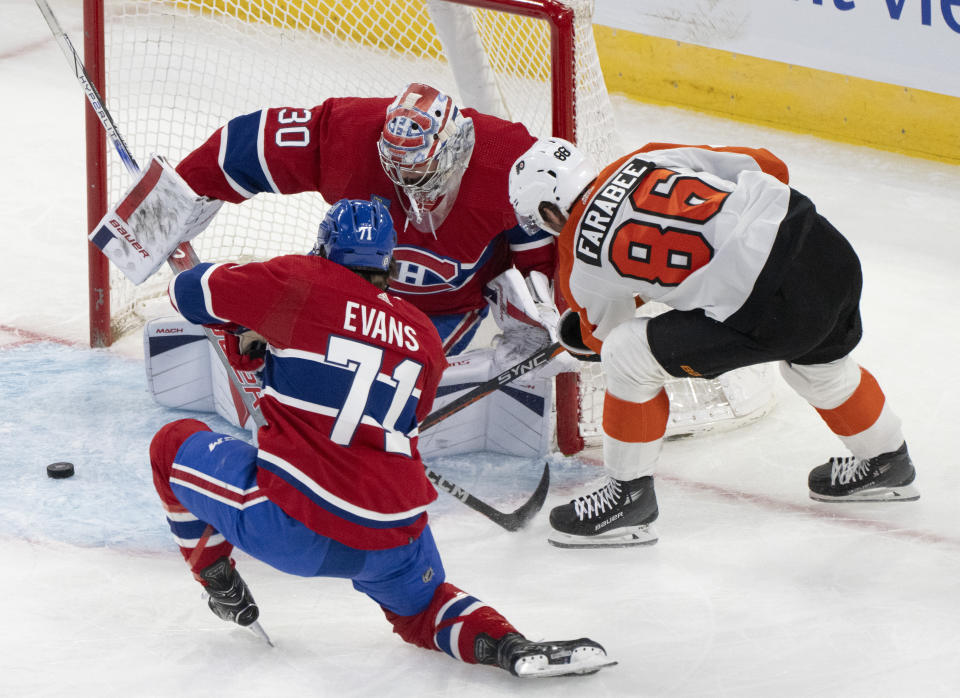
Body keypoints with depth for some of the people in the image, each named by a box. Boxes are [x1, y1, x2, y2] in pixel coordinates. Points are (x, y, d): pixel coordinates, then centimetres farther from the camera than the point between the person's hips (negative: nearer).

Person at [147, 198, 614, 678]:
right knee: (419, 608, 31)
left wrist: (249, 324, 29)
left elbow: (190, 290, 7)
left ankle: (218, 581, 23)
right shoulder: (423, 337, 13)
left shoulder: (303, 283, 0)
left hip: (291, 527, -4)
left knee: (176, 444, 19)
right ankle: (511, 646, 4)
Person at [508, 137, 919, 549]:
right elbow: (768, 167, 17)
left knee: (629, 358, 4)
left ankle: (629, 493, 18)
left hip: (770, 307, -7)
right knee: (818, 363, 38)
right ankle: (887, 463, 60)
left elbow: (604, 335, 24)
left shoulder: (580, 261, 4)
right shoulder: (649, 160, 16)